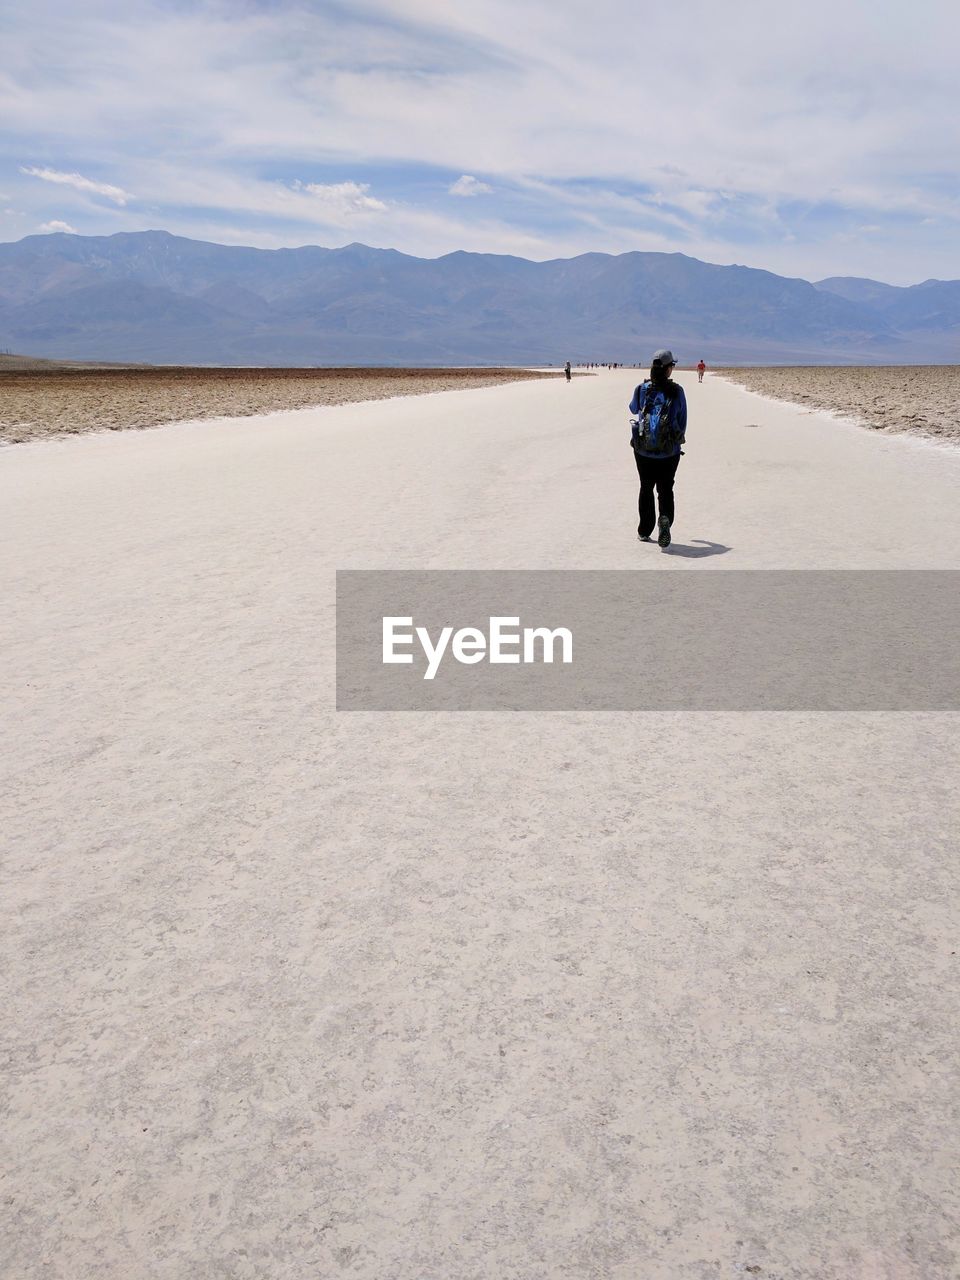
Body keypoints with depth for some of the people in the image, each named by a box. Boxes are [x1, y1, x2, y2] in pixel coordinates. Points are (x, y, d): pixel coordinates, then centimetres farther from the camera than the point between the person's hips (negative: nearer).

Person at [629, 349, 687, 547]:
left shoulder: (642, 389, -4)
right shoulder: (676, 391, -7)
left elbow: (633, 409, 16)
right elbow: (682, 422, 1)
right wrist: (678, 440, 18)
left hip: (643, 449, 1)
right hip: (669, 451, -1)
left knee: (646, 488, 16)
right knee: (665, 489, 9)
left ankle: (644, 531, 20)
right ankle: (665, 518, -20)